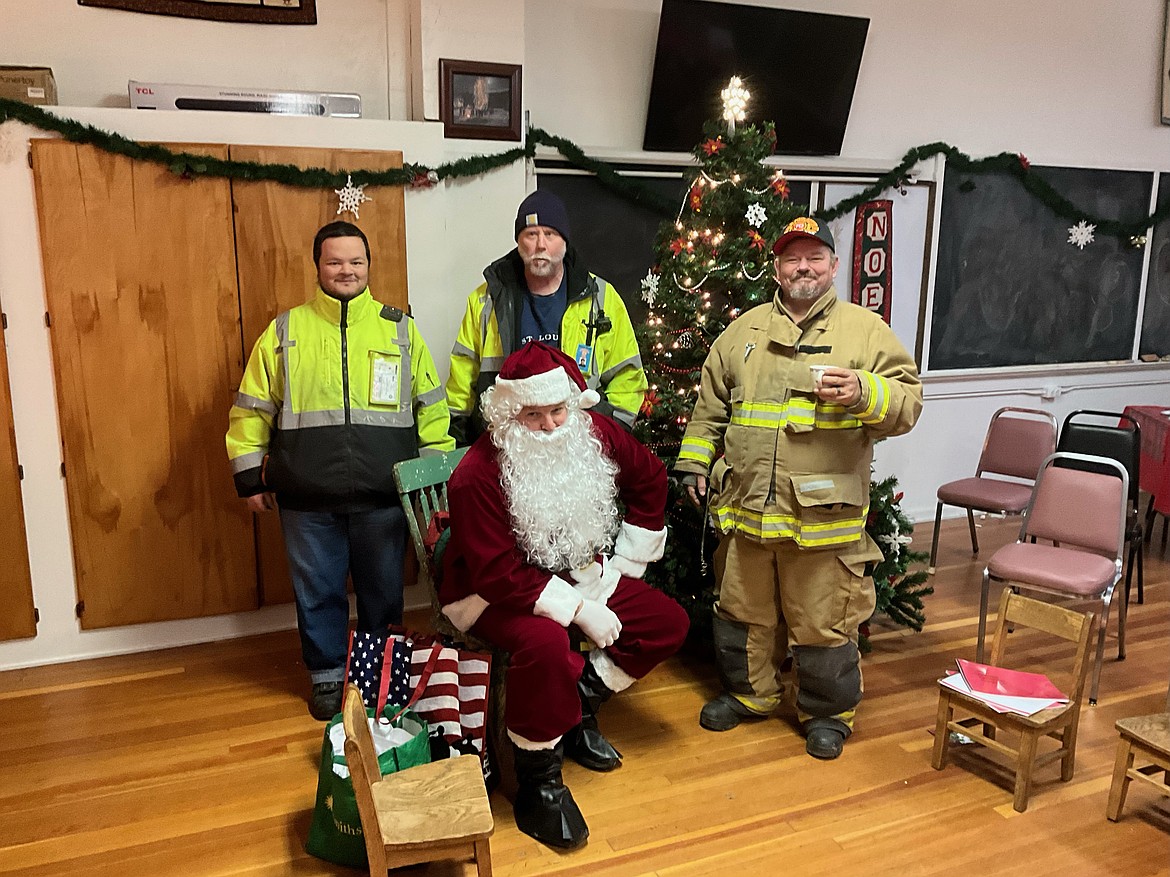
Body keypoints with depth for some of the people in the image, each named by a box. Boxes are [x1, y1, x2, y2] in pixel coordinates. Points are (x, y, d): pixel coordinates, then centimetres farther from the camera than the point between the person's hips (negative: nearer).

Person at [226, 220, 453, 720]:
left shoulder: (400, 331, 5)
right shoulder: (284, 332, 3)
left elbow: (431, 407, 7)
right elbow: (251, 411, 7)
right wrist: (250, 477, 3)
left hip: (383, 497, 0)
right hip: (307, 500, 0)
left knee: (383, 590, 13)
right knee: (317, 591, 12)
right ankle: (327, 675, 32)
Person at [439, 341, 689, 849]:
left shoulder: (596, 435, -11)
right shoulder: (477, 477, -27)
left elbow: (649, 479, 7)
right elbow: (500, 576, -28)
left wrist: (625, 565, 6)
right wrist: (578, 609, -28)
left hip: (577, 573, 7)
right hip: (494, 594, -6)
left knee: (668, 623, -1)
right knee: (545, 643, -38)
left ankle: (580, 706, 15)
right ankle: (538, 779, -13)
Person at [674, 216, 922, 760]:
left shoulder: (865, 330, 2)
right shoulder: (745, 331, 11)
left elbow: (907, 403, -4)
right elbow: (710, 405, 17)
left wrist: (863, 393, -22)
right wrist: (694, 461, 13)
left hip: (825, 510, -3)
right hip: (745, 504, 4)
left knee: (824, 621, 7)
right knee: (743, 609, 17)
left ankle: (827, 712, 29)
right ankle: (748, 693, 38)